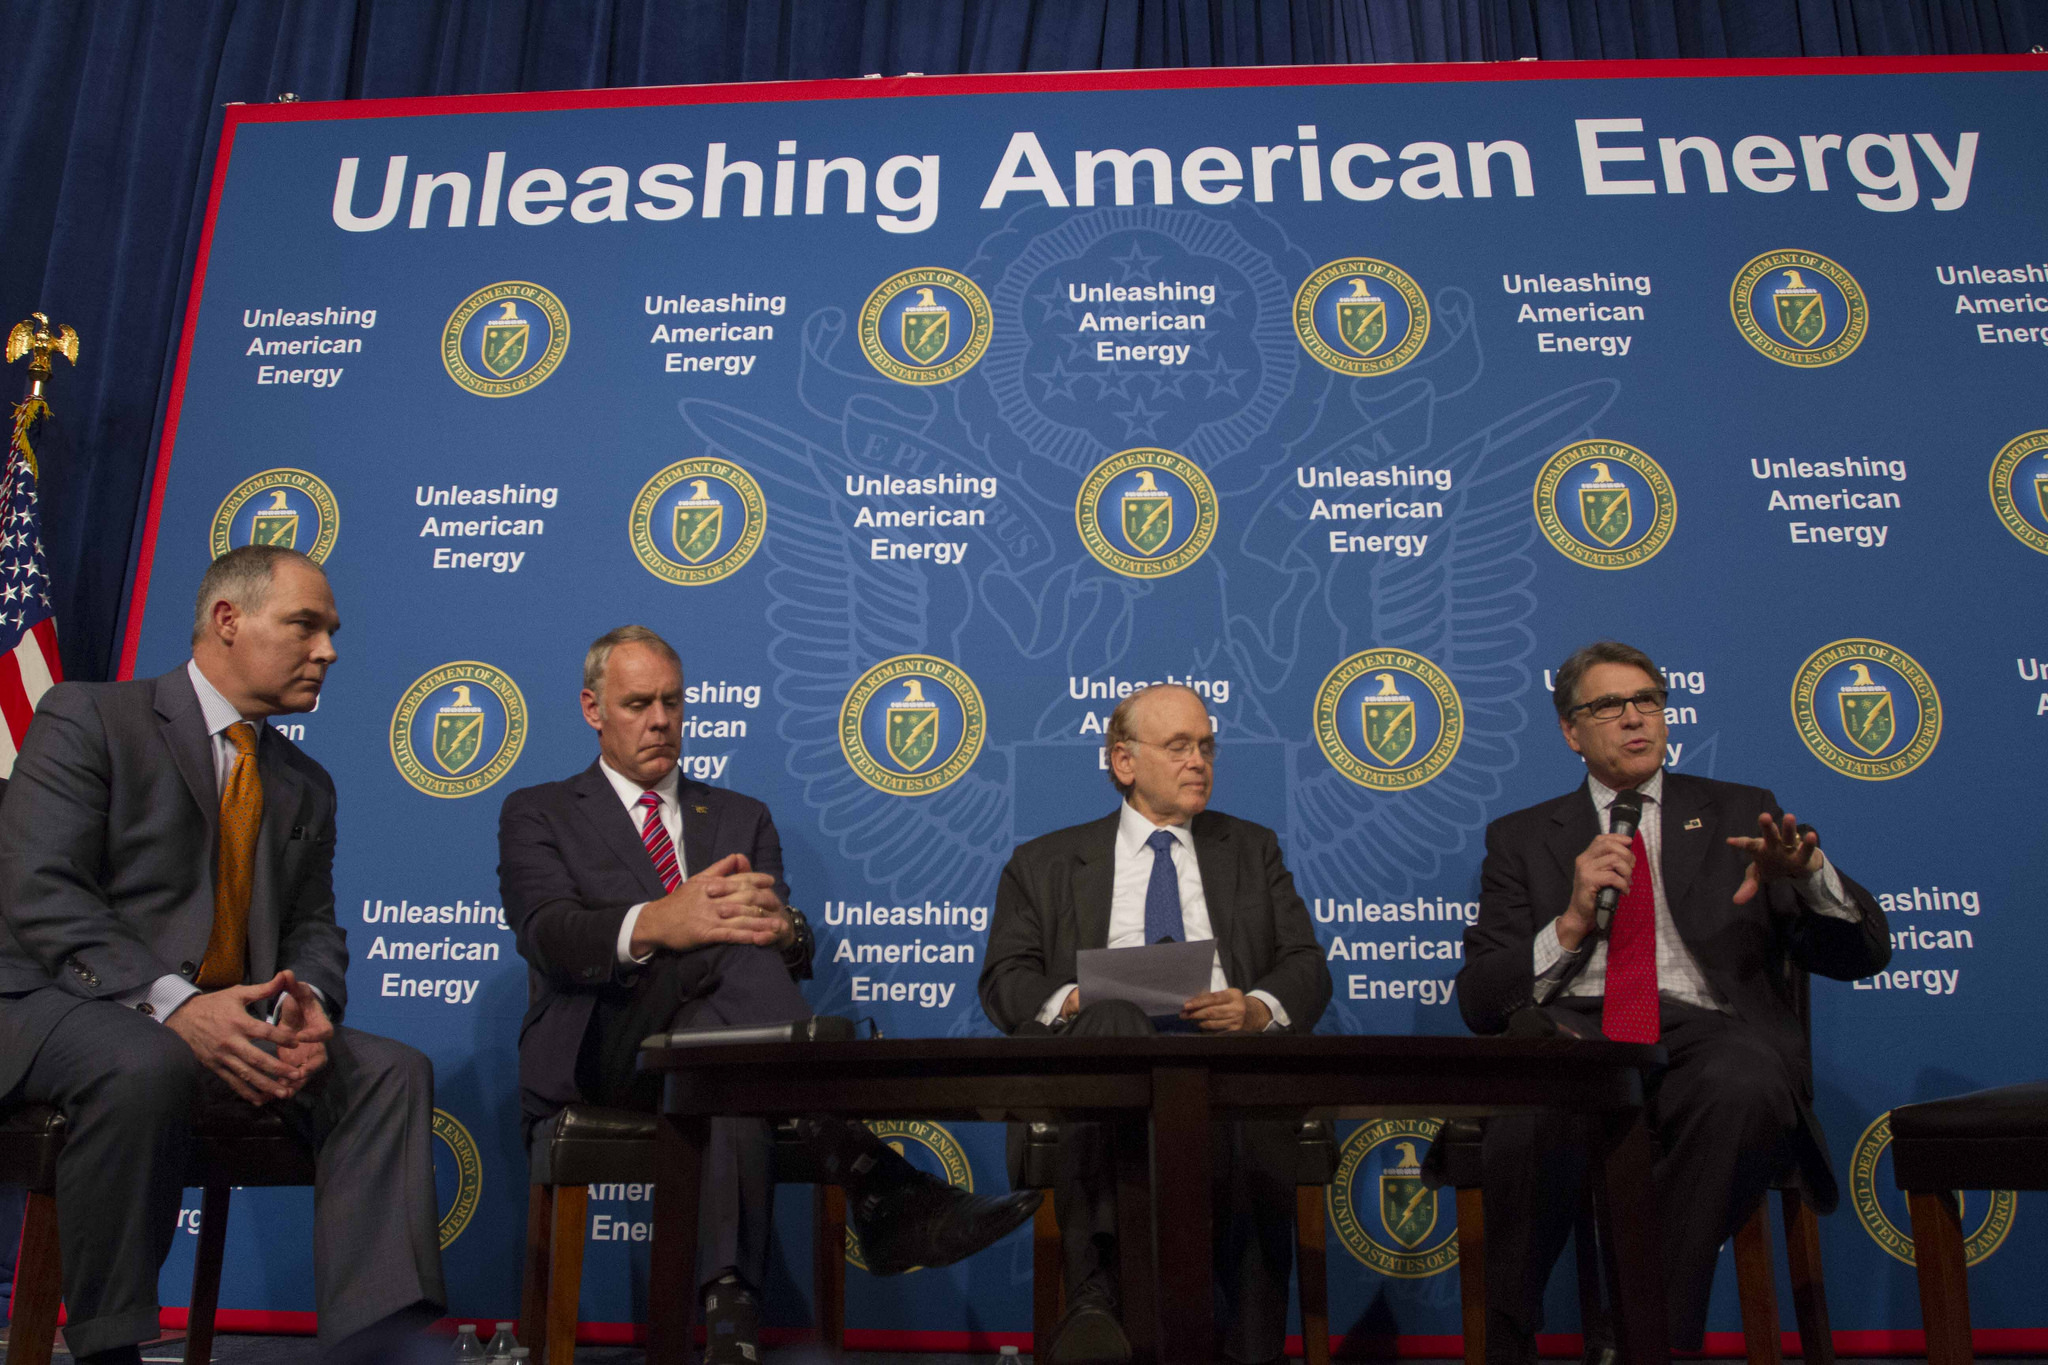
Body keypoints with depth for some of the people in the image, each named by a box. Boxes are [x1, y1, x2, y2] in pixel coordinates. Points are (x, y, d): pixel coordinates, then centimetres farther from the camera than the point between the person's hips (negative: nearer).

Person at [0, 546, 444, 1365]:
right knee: (147, 1065, -38)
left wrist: (308, 1005, -13)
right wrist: (172, 1003, -27)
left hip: (235, 1021, 6)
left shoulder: (305, 786, 18)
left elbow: (314, 929, 13)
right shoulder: (87, 717, 0)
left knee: (393, 1071, -19)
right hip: (67, 1007, -5)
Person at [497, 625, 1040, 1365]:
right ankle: (880, 1190, -46)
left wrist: (779, 927, -21)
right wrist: (655, 924, -31)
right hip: (603, 1047, -3)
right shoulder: (537, 813, 16)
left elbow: (794, 955, 8)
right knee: (735, 955, -35)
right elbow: (549, 936, -7)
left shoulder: (742, 817, 23)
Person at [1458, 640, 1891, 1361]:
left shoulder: (1742, 814, 22)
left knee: (1745, 1083, -37)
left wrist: (1808, 872, -8)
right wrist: (1571, 922, -5)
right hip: (1572, 1031, 0)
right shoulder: (1522, 836, 20)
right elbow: (1479, 1000, 11)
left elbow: (1863, 954, 14)